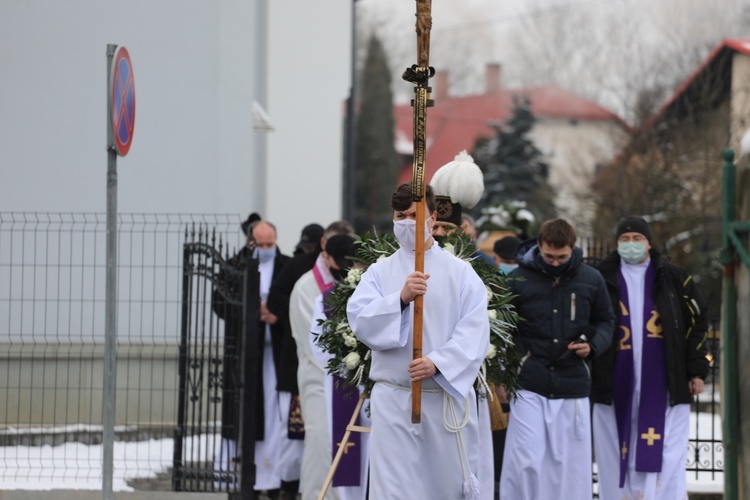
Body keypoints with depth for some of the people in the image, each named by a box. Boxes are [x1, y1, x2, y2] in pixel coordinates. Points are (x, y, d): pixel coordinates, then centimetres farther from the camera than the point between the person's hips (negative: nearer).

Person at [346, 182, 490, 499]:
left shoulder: (460, 273, 3)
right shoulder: (379, 273, 9)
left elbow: (474, 332, -7)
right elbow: (360, 320, -6)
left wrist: (438, 363, -22)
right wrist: (401, 298, -23)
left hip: (449, 396, 0)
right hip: (394, 400, 0)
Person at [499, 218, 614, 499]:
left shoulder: (591, 280, 3)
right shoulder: (518, 280, -2)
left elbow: (605, 321, 17)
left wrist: (593, 345, -4)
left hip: (573, 385, 2)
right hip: (528, 387, -2)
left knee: (570, 464, 5)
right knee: (526, 462, -7)